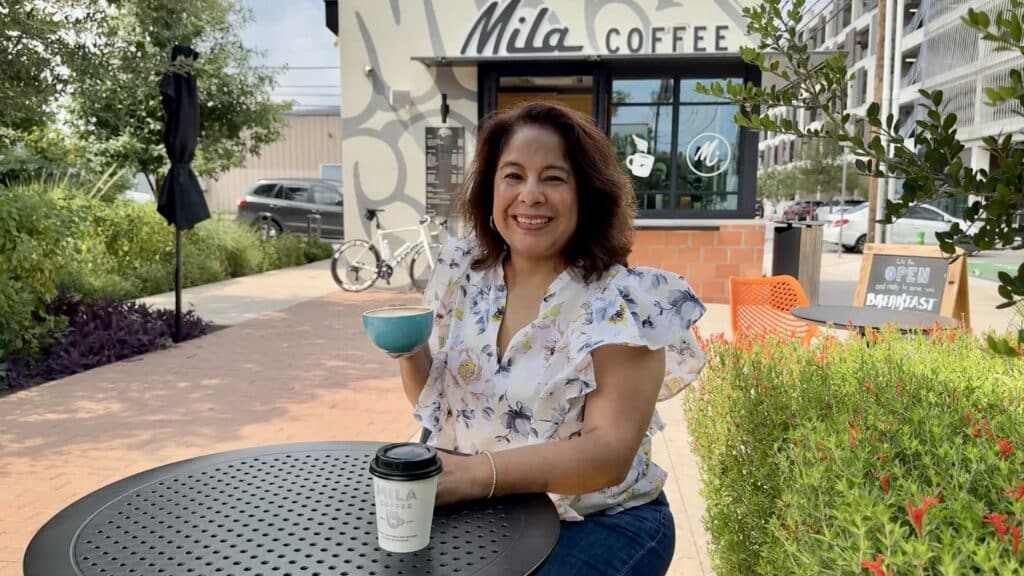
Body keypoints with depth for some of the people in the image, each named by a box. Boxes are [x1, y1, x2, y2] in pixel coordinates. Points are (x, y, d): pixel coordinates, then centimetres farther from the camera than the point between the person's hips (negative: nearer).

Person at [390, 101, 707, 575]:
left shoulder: (621, 302, -16)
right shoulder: (464, 274, -1)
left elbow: (610, 451, -22)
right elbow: (435, 401, 8)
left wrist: (476, 473, -33)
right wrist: (409, 353, -13)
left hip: (599, 523, -4)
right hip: (482, 517, 5)